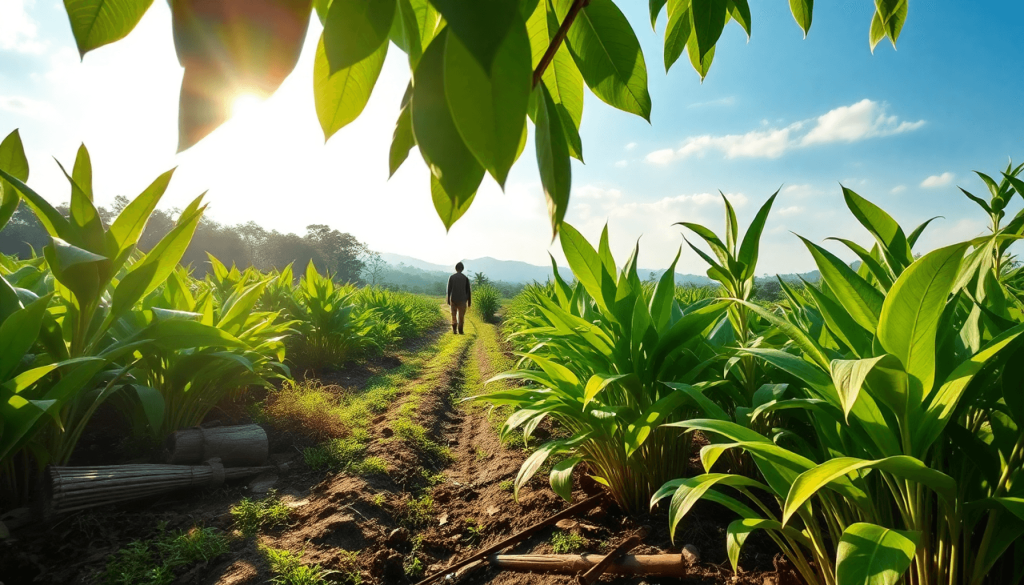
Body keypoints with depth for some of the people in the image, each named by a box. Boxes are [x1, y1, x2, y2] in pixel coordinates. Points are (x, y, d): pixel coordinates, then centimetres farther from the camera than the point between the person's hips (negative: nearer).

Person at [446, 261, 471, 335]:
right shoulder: (465, 278, -2)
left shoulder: (451, 277, -1)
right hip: (462, 300, -1)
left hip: (453, 299, 1)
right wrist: (469, 302, 5)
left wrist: (448, 300, 4)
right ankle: (460, 331, 5)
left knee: (454, 315, 13)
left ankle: (454, 329, -2)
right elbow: (468, 291, -1)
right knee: (461, 316, 7)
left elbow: (449, 289, -3)